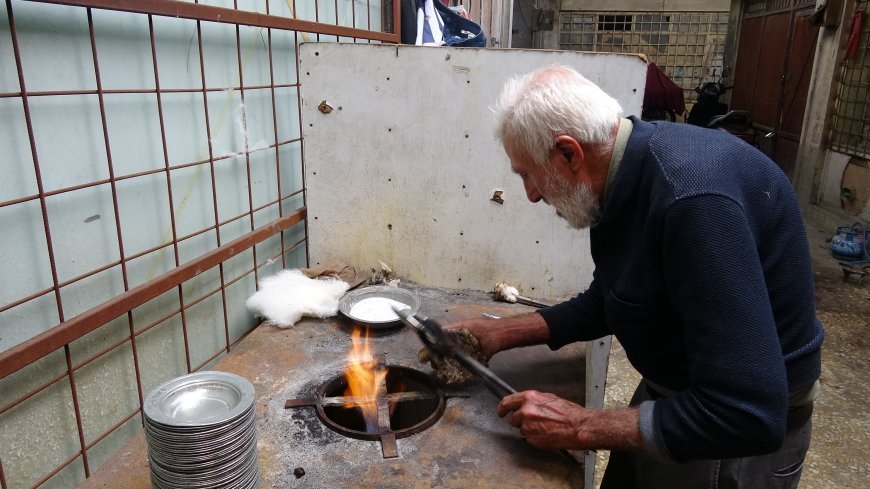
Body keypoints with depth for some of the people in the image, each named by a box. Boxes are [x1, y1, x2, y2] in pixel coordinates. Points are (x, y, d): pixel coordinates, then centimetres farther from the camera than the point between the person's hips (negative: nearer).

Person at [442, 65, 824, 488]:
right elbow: (606, 303, 9)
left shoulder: (693, 200, -34)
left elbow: (748, 416, -35)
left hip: (733, 432, -7)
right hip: (673, 391, 8)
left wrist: (582, 428, -27)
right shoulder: (625, 173, -5)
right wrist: (504, 332, 2)